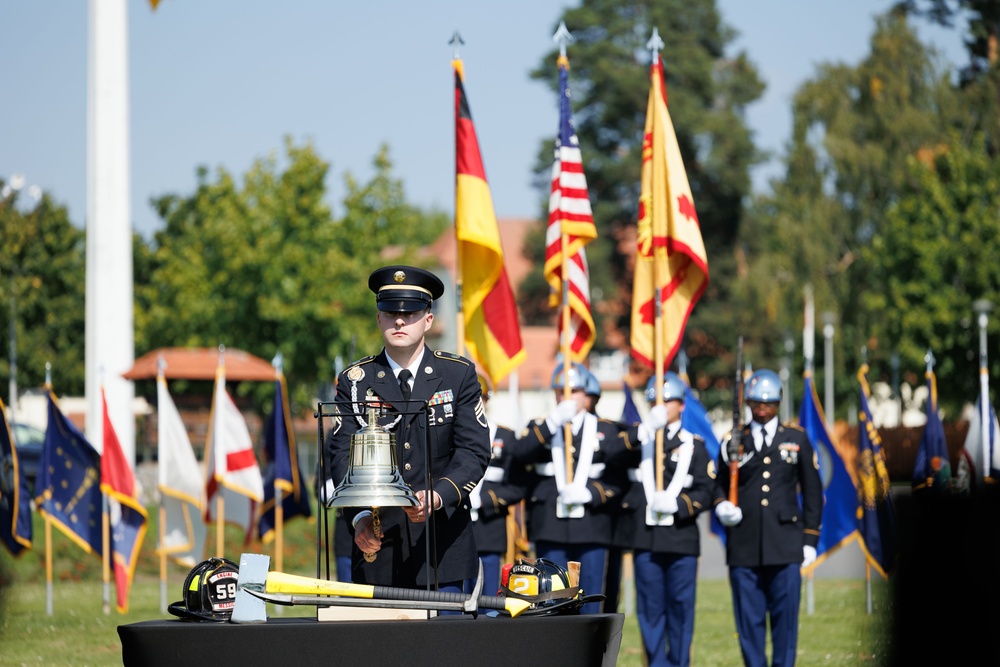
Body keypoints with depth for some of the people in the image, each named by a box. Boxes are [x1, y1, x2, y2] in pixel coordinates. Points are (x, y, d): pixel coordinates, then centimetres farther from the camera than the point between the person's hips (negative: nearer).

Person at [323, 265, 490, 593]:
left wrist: (437, 497, -22)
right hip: (377, 541, 0)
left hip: (442, 543, 0)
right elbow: (342, 454, -4)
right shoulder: (354, 381, 4)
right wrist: (360, 515, -21)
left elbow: (474, 451, -4)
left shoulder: (459, 374, 4)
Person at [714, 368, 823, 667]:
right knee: (749, 617, -1)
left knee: (785, 614, -4)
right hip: (744, 545, 1)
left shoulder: (797, 439, 11)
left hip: (785, 544, -1)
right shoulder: (733, 443, 12)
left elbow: (812, 492, 12)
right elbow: (719, 485, 18)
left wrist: (810, 539, 6)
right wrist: (722, 506, -6)